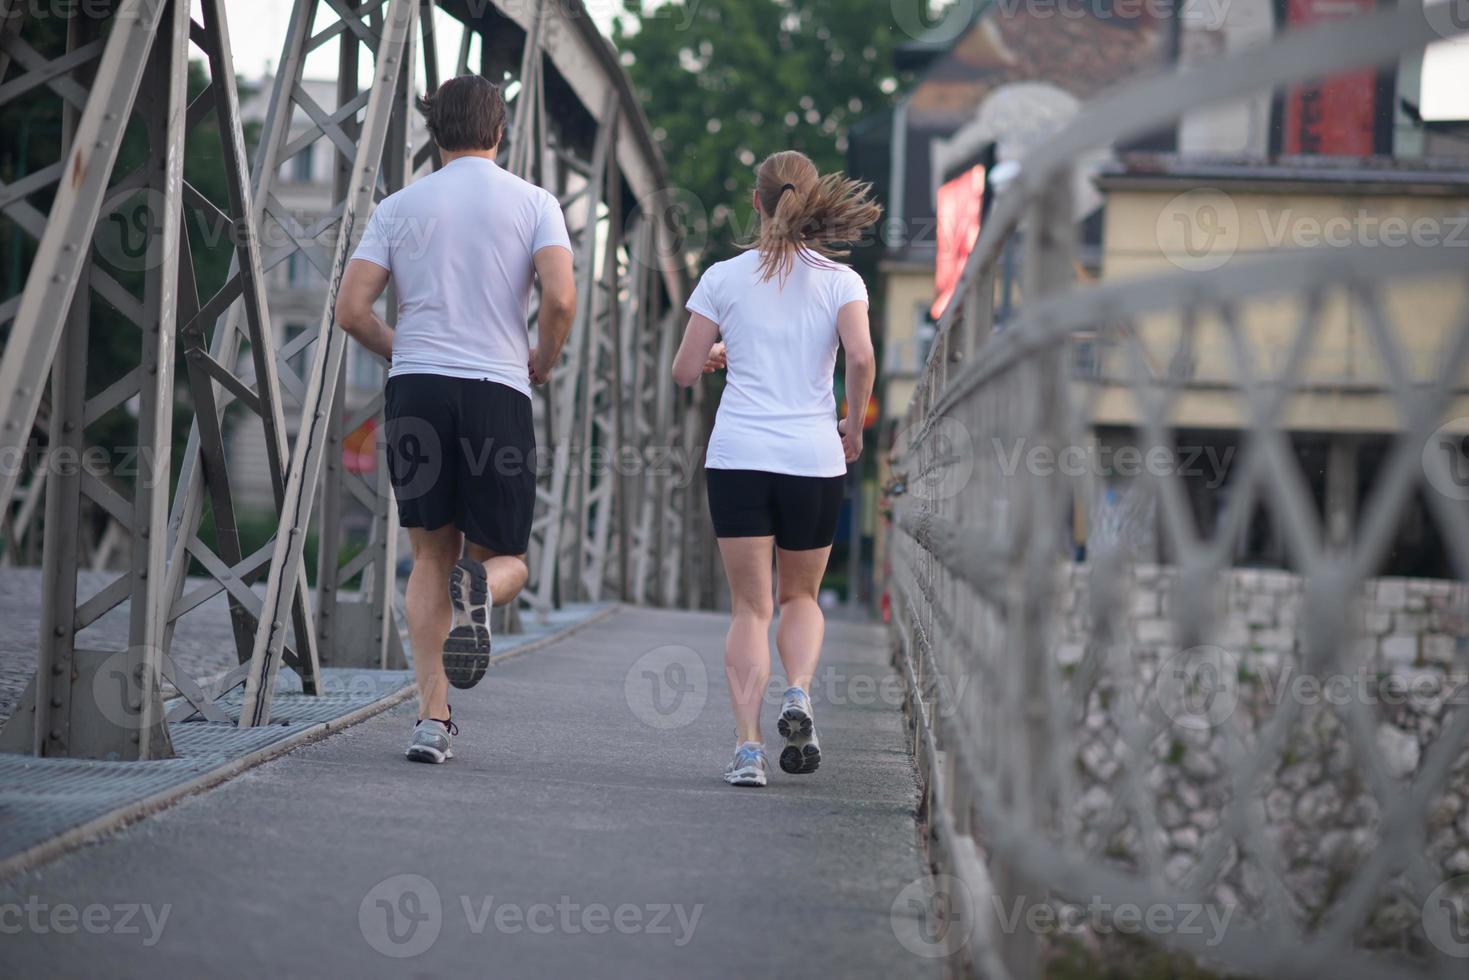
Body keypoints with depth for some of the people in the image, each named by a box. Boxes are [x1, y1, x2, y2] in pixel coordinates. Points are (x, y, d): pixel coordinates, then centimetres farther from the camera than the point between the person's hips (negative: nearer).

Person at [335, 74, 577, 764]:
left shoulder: (400, 207, 10)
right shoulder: (534, 203, 5)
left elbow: (351, 309, 4)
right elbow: (560, 298, -10)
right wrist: (541, 363, 9)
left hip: (416, 389, 2)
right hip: (497, 393, -1)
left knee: (431, 557, 11)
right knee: (507, 559, 10)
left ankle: (433, 718, 0)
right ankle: (479, 588, -29)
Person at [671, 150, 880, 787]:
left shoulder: (724, 278, 4)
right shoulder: (840, 281, 3)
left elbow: (684, 373, 4)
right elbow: (861, 358, -13)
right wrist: (853, 429, 2)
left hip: (737, 455, 0)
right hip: (813, 457, 0)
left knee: (749, 608, 4)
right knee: (801, 597, 19)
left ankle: (748, 745, -11)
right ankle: (798, 693, -8)